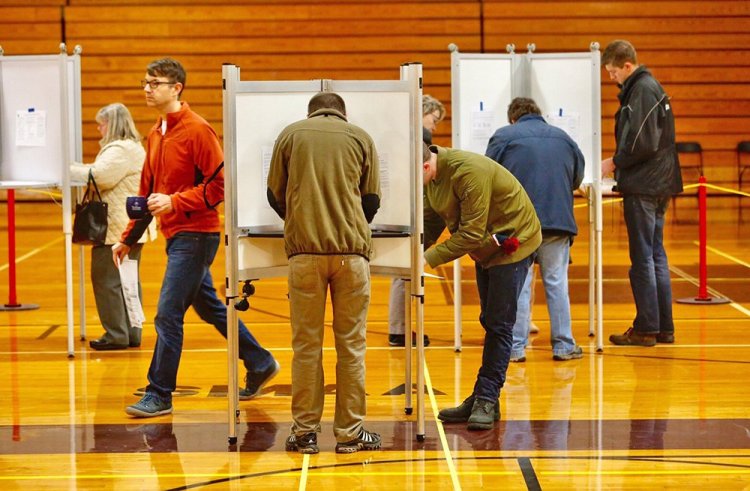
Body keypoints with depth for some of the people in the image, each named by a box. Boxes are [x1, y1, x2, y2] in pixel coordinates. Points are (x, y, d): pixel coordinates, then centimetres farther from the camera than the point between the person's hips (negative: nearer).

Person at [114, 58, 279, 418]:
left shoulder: (197, 130, -13)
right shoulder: (155, 134, 12)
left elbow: (219, 184, -16)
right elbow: (147, 191, 18)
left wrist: (174, 202, -23)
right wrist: (128, 238, 18)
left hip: (195, 235, -9)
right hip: (176, 235, 9)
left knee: (168, 314, -8)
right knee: (209, 307, 18)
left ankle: (159, 395, 0)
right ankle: (259, 364, 32)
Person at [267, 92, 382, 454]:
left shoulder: (290, 134, 10)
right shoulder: (361, 138, 11)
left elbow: (275, 196, 12)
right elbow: (371, 201, 11)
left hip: (304, 249, 0)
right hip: (352, 250, 0)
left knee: (306, 345, 5)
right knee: (350, 344, 5)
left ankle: (305, 432, 7)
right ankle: (349, 432, 8)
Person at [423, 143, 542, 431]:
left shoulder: (468, 172, -33)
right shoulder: (433, 173, -6)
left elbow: (471, 234, -31)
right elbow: (431, 220, 0)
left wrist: (430, 259, -30)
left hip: (511, 242, -9)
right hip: (485, 246, 9)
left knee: (498, 325, -9)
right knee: (489, 323, 12)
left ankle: (486, 399, -6)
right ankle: (483, 399, 17)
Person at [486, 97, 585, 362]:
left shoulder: (503, 137, 5)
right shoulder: (563, 138, 16)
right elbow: (577, 178, 22)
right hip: (558, 220, 2)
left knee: (518, 285, 3)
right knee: (556, 283, 8)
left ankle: (516, 347, 3)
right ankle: (563, 345, 10)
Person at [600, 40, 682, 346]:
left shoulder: (642, 90, -14)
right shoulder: (648, 87, 16)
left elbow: (643, 142, -21)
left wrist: (615, 162, -8)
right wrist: (619, 163, 10)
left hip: (643, 188, -10)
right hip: (658, 184, 10)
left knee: (642, 258, -4)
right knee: (656, 255, 12)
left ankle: (646, 329, 0)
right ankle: (663, 327, 17)